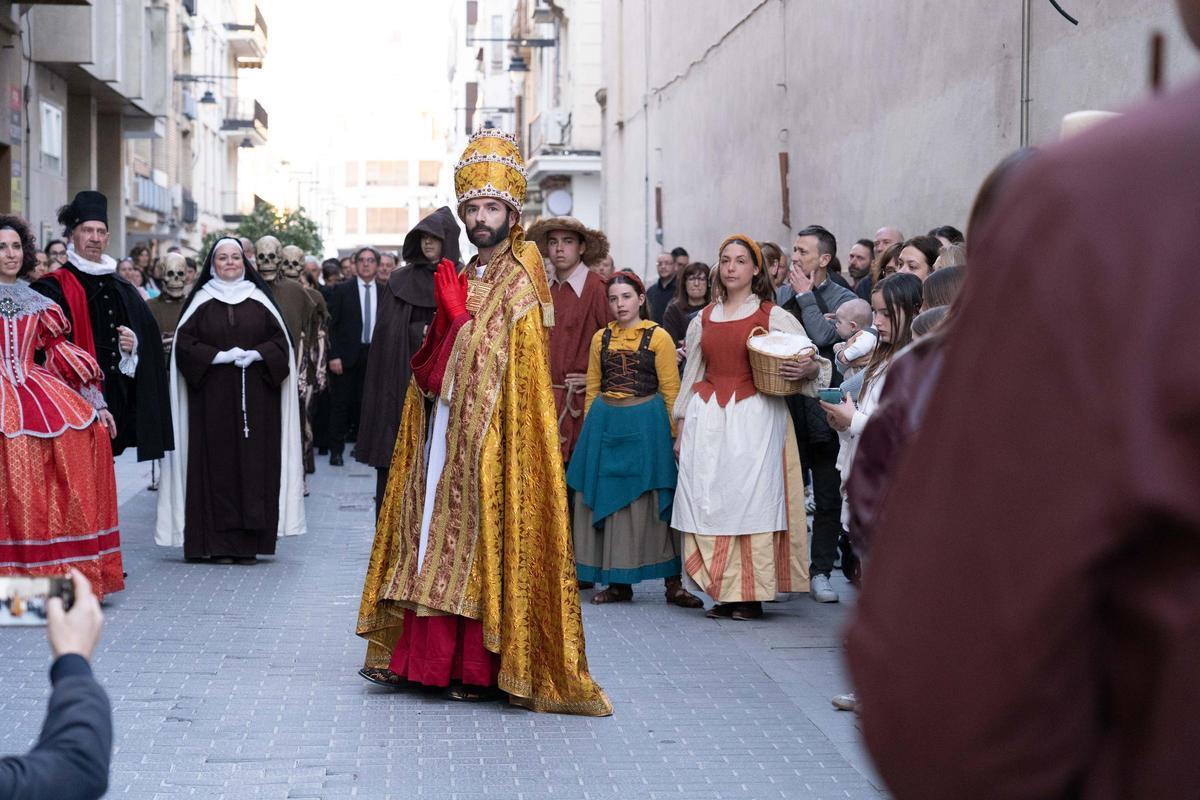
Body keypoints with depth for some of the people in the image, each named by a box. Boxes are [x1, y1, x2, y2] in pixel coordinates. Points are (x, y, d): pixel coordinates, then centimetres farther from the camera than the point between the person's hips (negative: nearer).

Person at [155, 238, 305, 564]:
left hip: (255, 399, 1)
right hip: (213, 396, -1)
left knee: (254, 462, -3)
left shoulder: (260, 300, 9)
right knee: (218, 463, -4)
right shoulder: (201, 301, 5)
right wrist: (220, 356, -12)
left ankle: (250, 542, 1)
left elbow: (281, 341, 6)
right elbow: (184, 343, -1)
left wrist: (255, 354, -11)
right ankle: (220, 544, -1)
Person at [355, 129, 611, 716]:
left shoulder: (520, 282, -6)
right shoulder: (463, 278, 16)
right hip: (446, 426, 7)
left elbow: (508, 364, -14)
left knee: (481, 533, -6)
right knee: (434, 531, 6)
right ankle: (419, 652, 10)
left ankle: (481, 665, -1)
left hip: (492, 433, -7)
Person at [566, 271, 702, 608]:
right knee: (608, 501, 5)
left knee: (653, 502, -4)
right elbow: (592, 388, 14)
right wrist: (591, 428, 10)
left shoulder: (658, 337, -1)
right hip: (607, 425, 4)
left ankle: (673, 583, 1)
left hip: (646, 424, -4)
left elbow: (671, 390, -3)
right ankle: (619, 583, 13)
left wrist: (676, 436, -7)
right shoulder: (601, 338, 10)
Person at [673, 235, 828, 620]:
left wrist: (808, 368, -22)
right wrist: (681, 427, 14)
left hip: (756, 417, -4)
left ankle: (749, 594, -4)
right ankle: (721, 592, 5)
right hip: (707, 418, 4)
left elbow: (814, 362, 1)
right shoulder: (703, 320, 16)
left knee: (751, 499, -7)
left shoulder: (774, 317, 4)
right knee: (707, 500, -1)